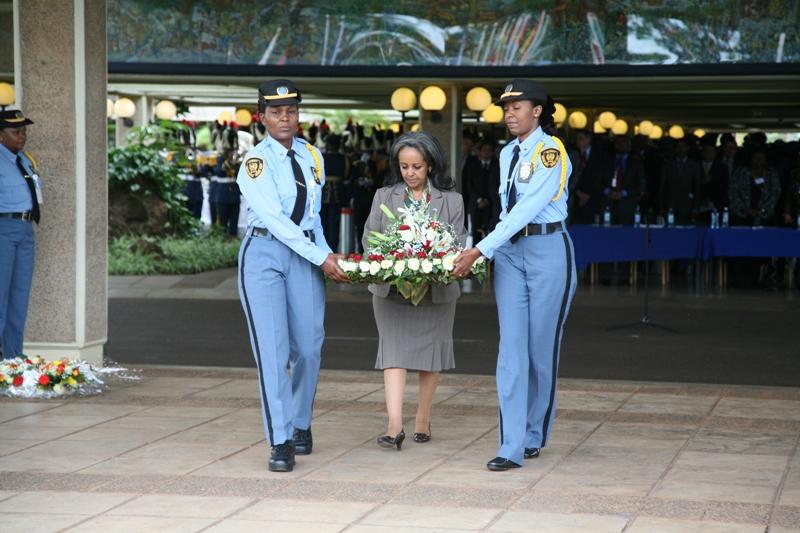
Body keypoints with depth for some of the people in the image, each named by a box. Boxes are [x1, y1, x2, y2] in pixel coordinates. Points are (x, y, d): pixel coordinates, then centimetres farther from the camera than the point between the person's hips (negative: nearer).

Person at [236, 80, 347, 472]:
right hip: (265, 252, -5)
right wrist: (321, 257, -20)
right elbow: (275, 219, -17)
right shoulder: (255, 163, -10)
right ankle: (280, 443, -4)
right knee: (272, 349, -8)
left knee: (308, 348, 6)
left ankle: (300, 425, 28)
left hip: (305, 254, 5)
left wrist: (327, 254, 6)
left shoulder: (311, 156, 10)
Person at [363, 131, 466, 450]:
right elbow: (369, 236, 4)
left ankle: (423, 420, 22)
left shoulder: (450, 200, 3)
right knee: (394, 351, -10)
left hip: (436, 289, 0)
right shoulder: (384, 197, 7)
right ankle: (394, 425, -17)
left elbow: (457, 242, -3)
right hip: (391, 289, 0)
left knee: (430, 352, 8)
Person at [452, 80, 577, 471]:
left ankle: (534, 435, 20)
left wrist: (480, 250, -24)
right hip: (510, 251, 6)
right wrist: (486, 250, 4)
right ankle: (512, 447, -5)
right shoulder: (508, 153, 12)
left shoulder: (551, 151, -12)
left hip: (547, 251, -6)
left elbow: (528, 208, -20)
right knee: (511, 348, -3)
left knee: (542, 348, 3)